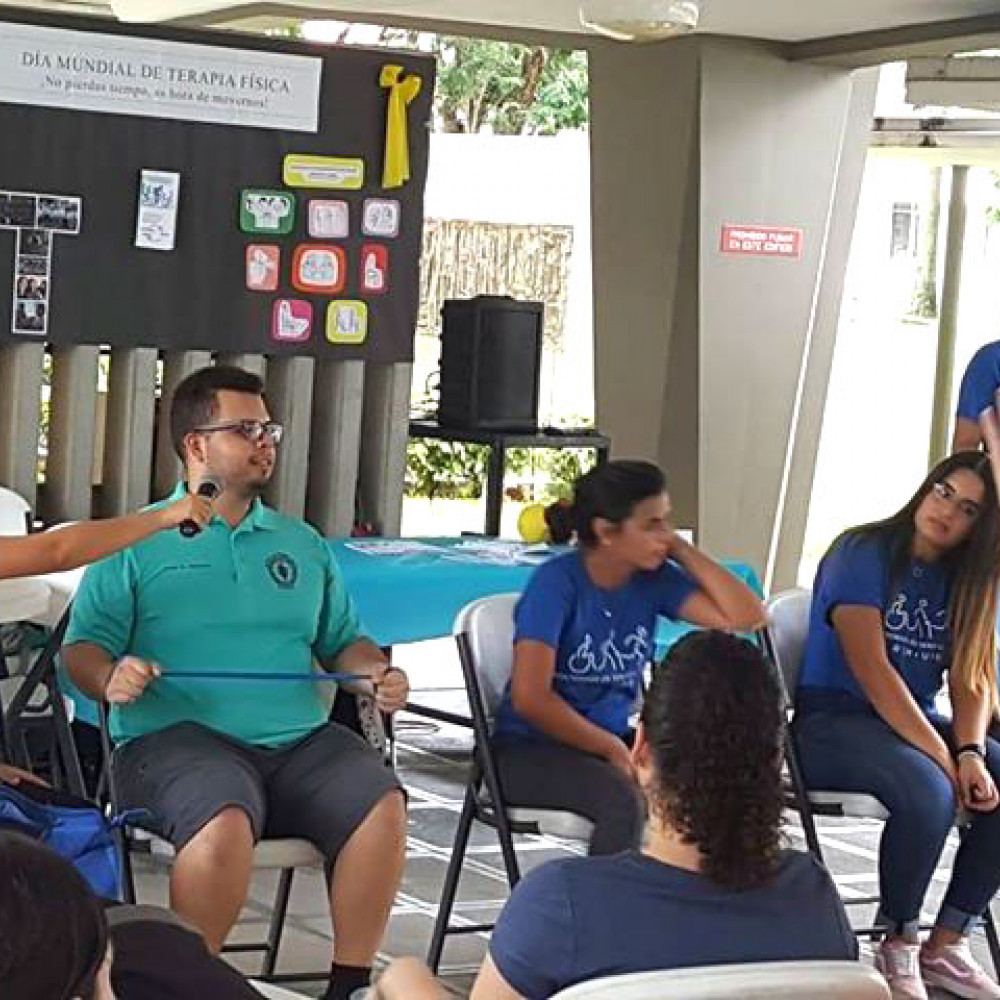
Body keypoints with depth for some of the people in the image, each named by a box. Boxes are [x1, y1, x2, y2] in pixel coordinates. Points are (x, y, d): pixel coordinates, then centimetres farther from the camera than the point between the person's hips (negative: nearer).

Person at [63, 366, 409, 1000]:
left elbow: (341, 641, 27)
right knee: (225, 822, -37)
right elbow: (84, 647, 4)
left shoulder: (302, 544, 24)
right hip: (180, 735, -4)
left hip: (300, 739, 4)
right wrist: (111, 676, -18)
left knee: (382, 802, -24)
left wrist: (377, 673, 5)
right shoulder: (138, 543, 10)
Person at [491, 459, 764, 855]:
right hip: (528, 750, -6)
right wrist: (614, 751, -14)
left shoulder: (653, 579, 0)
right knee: (622, 799, -34)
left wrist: (682, 550, -8)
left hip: (613, 741, 6)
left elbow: (746, 615, -6)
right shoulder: (557, 581, -15)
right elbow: (530, 697, -20)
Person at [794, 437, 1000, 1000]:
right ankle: (898, 946, -13)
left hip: (917, 721, 7)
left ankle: (946, 945, -9)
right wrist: (941, 755, -23)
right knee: (929, 793, -35)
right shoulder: (862, 554, -8)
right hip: (835, 721, -7)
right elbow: (871, 669, -18)